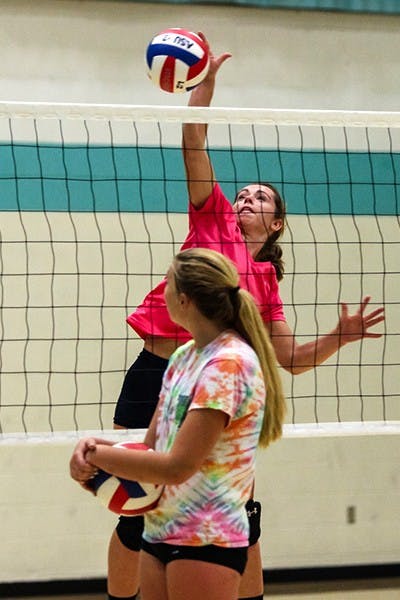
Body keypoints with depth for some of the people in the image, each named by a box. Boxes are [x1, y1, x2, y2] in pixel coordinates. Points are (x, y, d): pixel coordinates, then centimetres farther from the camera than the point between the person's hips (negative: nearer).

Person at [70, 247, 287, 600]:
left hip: (207, 542, -9)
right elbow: (153, 446, 12)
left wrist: (98, 455, -11)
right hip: (159, 534, 9)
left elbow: (177, 466, -21)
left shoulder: (229, 364, -17)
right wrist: (94, 447, -7)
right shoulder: (184, 356, 10)